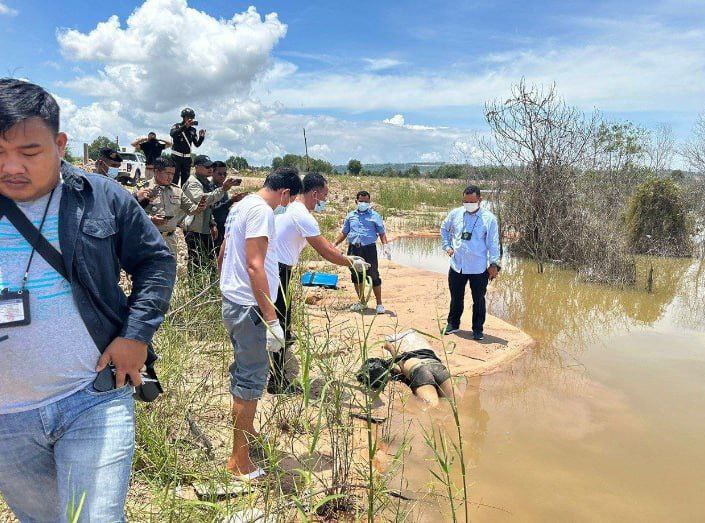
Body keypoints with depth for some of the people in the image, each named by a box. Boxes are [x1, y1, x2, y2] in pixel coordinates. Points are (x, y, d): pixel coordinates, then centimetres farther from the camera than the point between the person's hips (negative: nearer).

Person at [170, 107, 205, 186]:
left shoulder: (193, 130, 10)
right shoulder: (177, 126, -2)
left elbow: (197, 144, 8)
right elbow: (172, 134, -25)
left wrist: (201, 137, -11)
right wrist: (185, 126, -32)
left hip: (187, 157, 5)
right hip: (176, 156, -5)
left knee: (186, 178, 8)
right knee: (175, 177, -9)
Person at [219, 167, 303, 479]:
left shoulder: (241, 206, 15)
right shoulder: (262, 211, -16)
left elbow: (223, 256, 21)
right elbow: (254, 266, -24)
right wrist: (271, 319, -25)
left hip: (233, 302, 10)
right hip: (249, 307, -10)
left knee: (244, 374, 24)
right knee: (251, 380, -1)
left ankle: (247, 432, 43)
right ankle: (239, 461, 10)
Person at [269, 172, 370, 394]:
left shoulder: (292, 208, 13)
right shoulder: (303, 216, -19)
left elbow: (323, 241, 17)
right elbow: (325, 252, -17)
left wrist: (346, 257, 14)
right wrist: (352, 264, -4)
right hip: (278, 270, -10)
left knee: (283, 317, 22)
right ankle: (277, 382, 4)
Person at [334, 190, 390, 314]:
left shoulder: (374, 215, 5)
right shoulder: (350, 215, 15)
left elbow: (382, 233, 1)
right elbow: (344, 233, 19)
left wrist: (385, 246, -14)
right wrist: (334, 245, 11)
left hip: (369, 249, -4)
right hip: (353, 249, 4)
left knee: (374, 277, -4)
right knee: (356, 276, 9)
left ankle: (379, 304, 6)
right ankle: (362, 302, 23)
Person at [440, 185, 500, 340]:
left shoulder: (489, 218, -7)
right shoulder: (455, 214, 1)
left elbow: (493, 243, -4)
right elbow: (444, 229, 20)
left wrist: (494, 264, -6)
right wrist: (447, 246, 9)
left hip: (479, 269, -2)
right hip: (457, 266, 3)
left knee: (478, 300, 8)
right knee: (456, 298, 16)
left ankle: (478, 329, 23)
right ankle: (453, 324, 33)